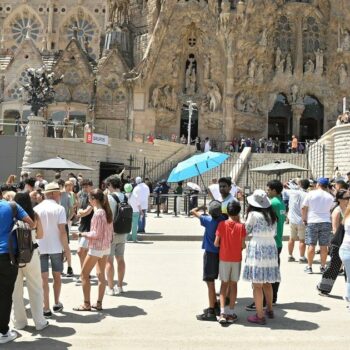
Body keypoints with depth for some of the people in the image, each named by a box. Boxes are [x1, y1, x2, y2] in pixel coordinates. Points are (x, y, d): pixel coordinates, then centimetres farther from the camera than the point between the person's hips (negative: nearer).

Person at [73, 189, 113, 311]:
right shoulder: (107, 212, 6)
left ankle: (86, 304, 8)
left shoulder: (98, 213, -19)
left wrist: (81, 234, -11)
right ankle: (99, 303, 18)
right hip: (106, 247, 8)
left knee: (84, 274, 3)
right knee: (101, 275, 13)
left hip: (96, 247, -8)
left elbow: (96, 234, -19)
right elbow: (110, 231, 11)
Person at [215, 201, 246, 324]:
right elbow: (243, 245, -7)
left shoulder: (222, 224, -9)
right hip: (236, 259, 0)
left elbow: (216, 243, -7)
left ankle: (222, 312, -1)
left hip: (224, 258, 0)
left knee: (224, 284, 9)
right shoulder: (241, 226, -8)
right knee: (233, 284, 9)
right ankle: (231, 313, 12)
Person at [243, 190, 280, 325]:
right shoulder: (272, 215, 9)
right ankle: (269, 310, 32)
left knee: (257, 284, 0)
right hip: (271, 247, 7)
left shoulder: (253, 214, -9)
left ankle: (260, 315, 5)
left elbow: (246, 230, 0)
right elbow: (274, 232, 13)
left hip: (257, 248, -7)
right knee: (267, 282, 21)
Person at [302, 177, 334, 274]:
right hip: (326, 222, 2)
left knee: (311, 245, 2)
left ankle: (309, 267, 6)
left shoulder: (311, 194, -3)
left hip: (312, 222, -2)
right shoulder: (330, 197, 6)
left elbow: (304, 208, -1)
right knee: (324, 246, 5)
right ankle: (323, 267, 12)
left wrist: (304, 219, 9)